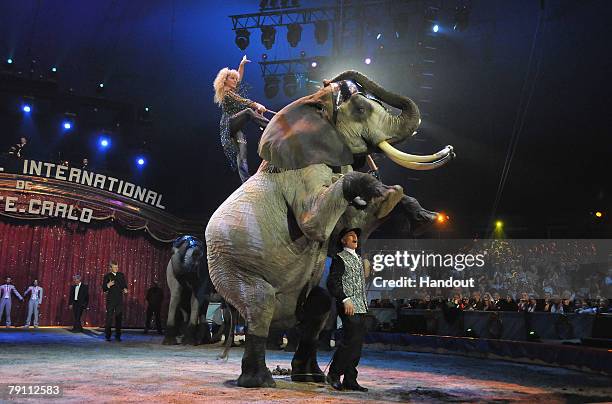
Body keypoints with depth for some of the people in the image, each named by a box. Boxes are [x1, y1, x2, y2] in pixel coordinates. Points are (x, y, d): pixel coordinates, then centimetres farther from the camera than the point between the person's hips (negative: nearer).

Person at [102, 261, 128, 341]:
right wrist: (108, 285, -22)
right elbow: (104, 288, -3)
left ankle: (118, 335, 11)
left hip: (119, 299, 3)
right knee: (109, 317, -2)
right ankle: (107, 335, 5)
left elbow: (125, 284, 15)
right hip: (110, 299, -3)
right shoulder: (107, 276, 0)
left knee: (119, 317, 4)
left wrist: (125, 289, -6)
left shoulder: (121, 275, 9)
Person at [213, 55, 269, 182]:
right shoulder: (226, 93, -2)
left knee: (241, 154, -12)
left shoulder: (233, 90, 23)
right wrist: (257, 105, -28)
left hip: (236, 127, 8)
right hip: (229, 124, -8)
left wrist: (242, 64, 30)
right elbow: (242, 101, -17)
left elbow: (240, 77, 36)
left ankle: (246, 181, -26)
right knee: (248, 111, -32)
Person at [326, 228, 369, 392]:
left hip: (361, 307, 8)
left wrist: (365, 304, 18)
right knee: (350, 341, -13)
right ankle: (333, 374, 1)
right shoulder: (339, 258, -3)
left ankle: (350, 381, 11)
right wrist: (345, 299, -21)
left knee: (357, 344, 6)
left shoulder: (359, 259, 22)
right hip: (348, 307, -8)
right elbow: (332, 283, -12)